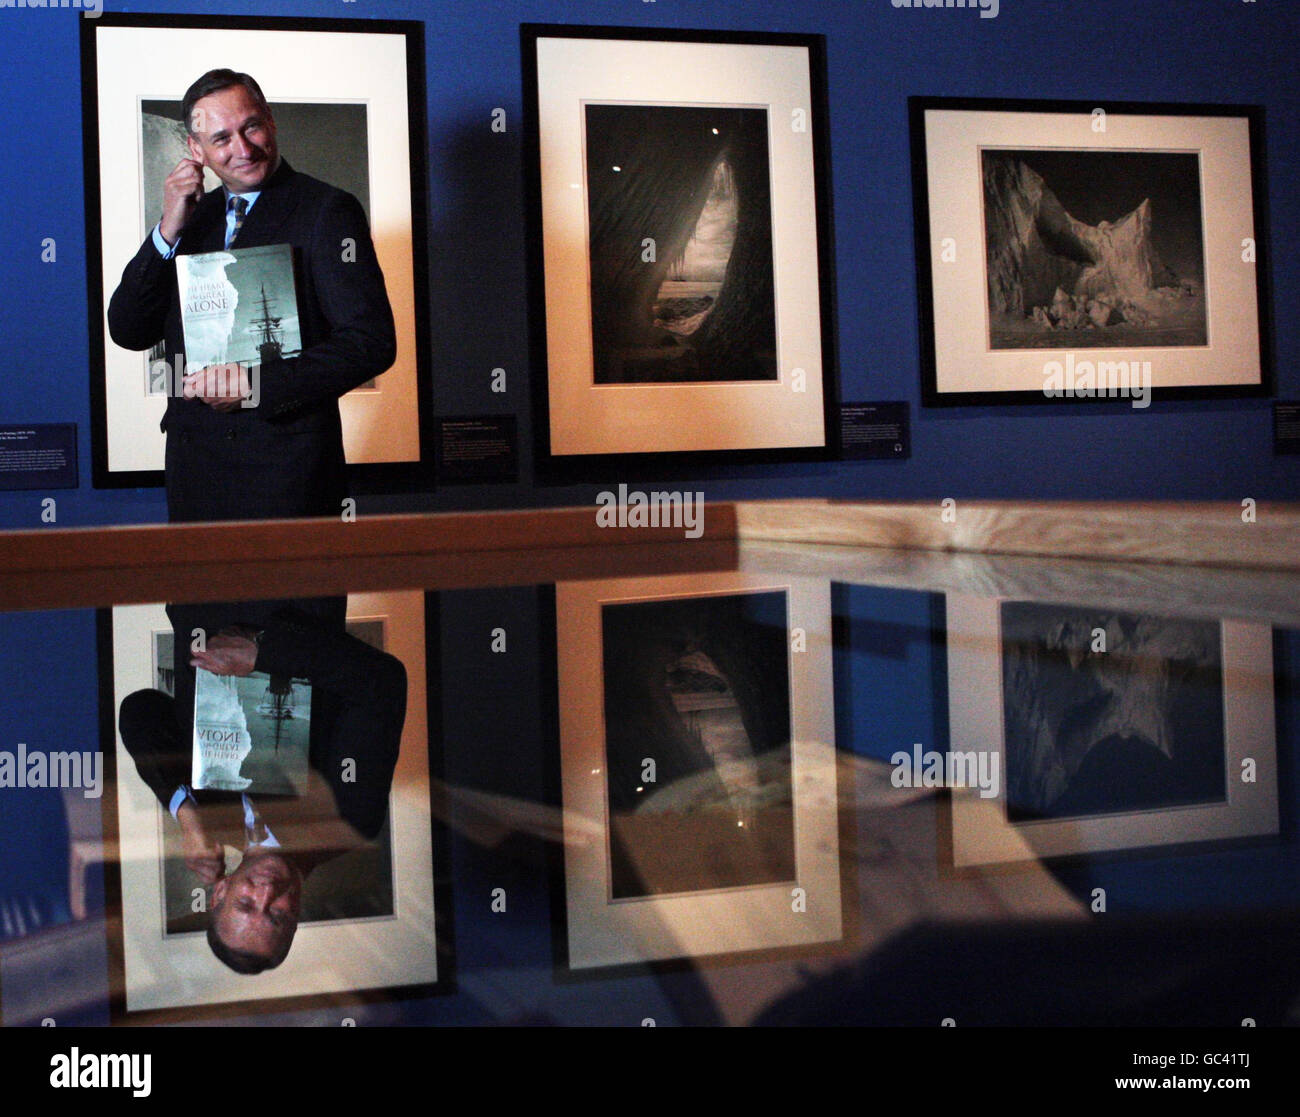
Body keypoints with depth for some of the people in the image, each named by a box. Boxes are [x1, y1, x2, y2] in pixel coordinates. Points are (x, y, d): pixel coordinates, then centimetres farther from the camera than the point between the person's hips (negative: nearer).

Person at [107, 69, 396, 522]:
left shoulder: (326, 210, -5)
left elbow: (373, 341, -14)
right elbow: (128, 331, 8)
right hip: (193, 467, 5)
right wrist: (168, 232, -5)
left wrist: (255, 383, -19)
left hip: (284, 468, -5)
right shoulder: (194, 215, 13)